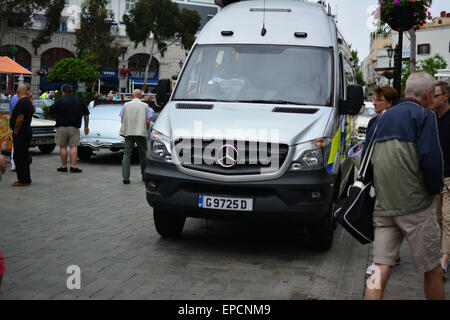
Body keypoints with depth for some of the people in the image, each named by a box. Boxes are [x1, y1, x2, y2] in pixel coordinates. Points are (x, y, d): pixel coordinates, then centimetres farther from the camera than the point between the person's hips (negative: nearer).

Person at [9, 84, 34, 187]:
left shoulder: (21, 102, -17)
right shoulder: (28, 102, 13)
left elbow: (20, 119, -25)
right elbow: (33, 111, 36)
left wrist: (15, 131, -16)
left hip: (21, 134, -10)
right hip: (27, 131, 10)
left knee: (19, 157, -5)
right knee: (24, 156, 15)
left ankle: (23, 180, -3)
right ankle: (26, 179, 21)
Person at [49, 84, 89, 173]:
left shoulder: (60, 100, -3)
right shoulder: (79, 100, 7)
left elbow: (51, 111, -2)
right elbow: (86, 114, 11)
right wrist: (86, 126, 18)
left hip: (61, 127, -1)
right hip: (74, 127, 2)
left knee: (63, 147, 7)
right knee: (74, 146, 1)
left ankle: (64, 166, 10)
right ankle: (73, 166, -8)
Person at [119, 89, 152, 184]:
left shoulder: (126, 105, 6)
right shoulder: (145, 106, 2)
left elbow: (122, 120, 5)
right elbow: (148, 121, -3)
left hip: (128, 133, 1)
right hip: (141, 133, -1)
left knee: (127, 154, 0)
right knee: (142, 154, 11)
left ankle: (125, 176, -9)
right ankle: (144, 175, 20)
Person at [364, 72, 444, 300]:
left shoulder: (383, 119, 16)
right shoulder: (423, 115, -5)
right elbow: (430, 159, -17)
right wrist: (434, 190, -1)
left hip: (382, 205, 6)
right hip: (415, 205, -6)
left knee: (380, 269, 3)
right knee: (432, 269, 9)